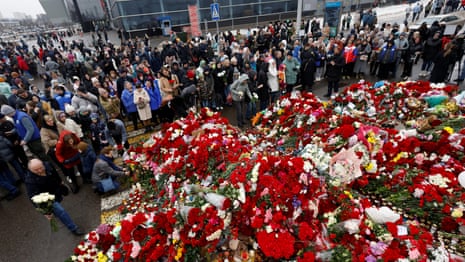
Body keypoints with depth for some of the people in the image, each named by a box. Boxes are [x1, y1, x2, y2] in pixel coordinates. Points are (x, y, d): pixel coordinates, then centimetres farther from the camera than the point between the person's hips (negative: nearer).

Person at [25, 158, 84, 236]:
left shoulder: (47, 166, -18)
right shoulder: (30, 180, -33)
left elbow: (55, 174, 6)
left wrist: (60, 182, 22)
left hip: (57, 192, 6)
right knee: (60, 211, -15)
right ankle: (73, 228, -2)